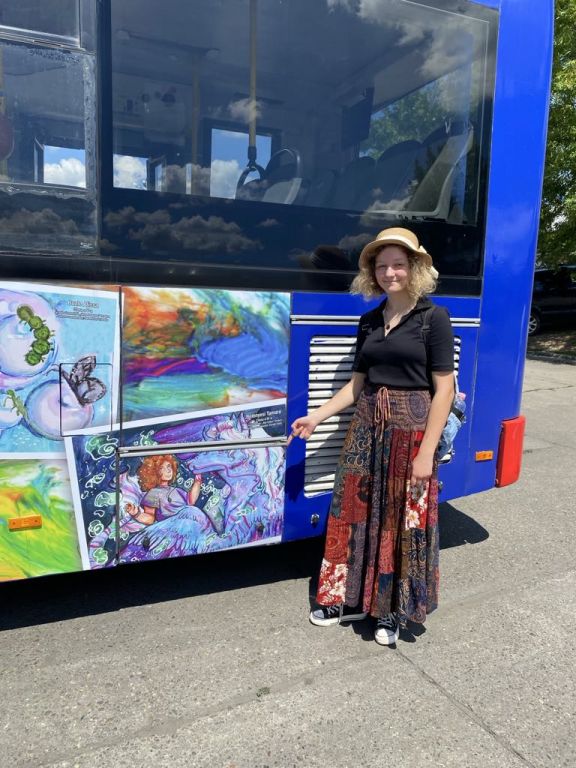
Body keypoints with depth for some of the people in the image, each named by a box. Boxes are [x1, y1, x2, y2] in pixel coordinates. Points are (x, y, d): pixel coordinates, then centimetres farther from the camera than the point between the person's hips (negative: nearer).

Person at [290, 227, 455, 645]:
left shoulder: (434, 319, -6)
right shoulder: (369, 322, 9)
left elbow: (443, 389, -10)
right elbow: (357, 383, 12)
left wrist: (427, 452, -14)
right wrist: (317, 416, 5)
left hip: (410, 432, -5)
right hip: (367, 430, 5)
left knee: (403, 523, 6)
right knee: (357, 516, 12)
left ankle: (393, 610, 26)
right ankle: (353, 598, 31)